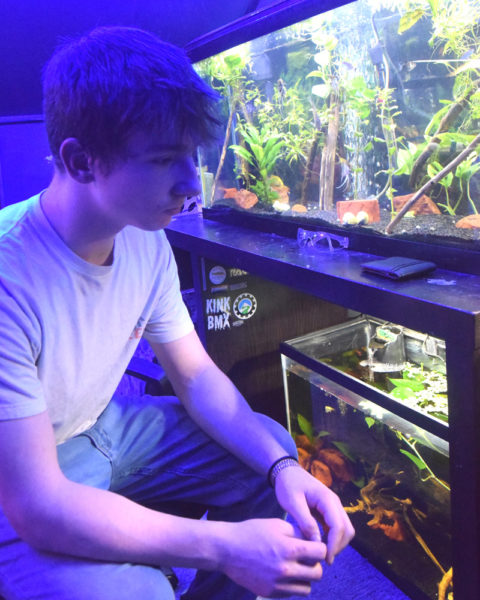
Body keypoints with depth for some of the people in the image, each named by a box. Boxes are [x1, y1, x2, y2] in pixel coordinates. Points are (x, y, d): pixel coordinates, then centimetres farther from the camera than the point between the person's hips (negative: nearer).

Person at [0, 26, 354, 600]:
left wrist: (283, 467, -16)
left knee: (274, 451, 3)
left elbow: (197, 375, -1)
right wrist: (227, 547, -32)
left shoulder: (146, 241, -10)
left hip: (105, 426, 7)